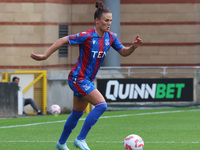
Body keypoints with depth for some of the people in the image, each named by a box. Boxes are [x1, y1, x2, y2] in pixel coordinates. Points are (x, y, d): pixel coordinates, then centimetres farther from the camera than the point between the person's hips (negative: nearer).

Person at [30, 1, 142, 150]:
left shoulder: (110, 37, 1)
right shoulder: (87, 36, -19)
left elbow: (123, 52, 10)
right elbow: (62, 40, -15)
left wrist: (133, 46, -11)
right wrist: (45, 56, -17)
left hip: (88, 80, 8)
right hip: (78, 78, -8)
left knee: (77, 114, 18)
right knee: (101, 105, -19)